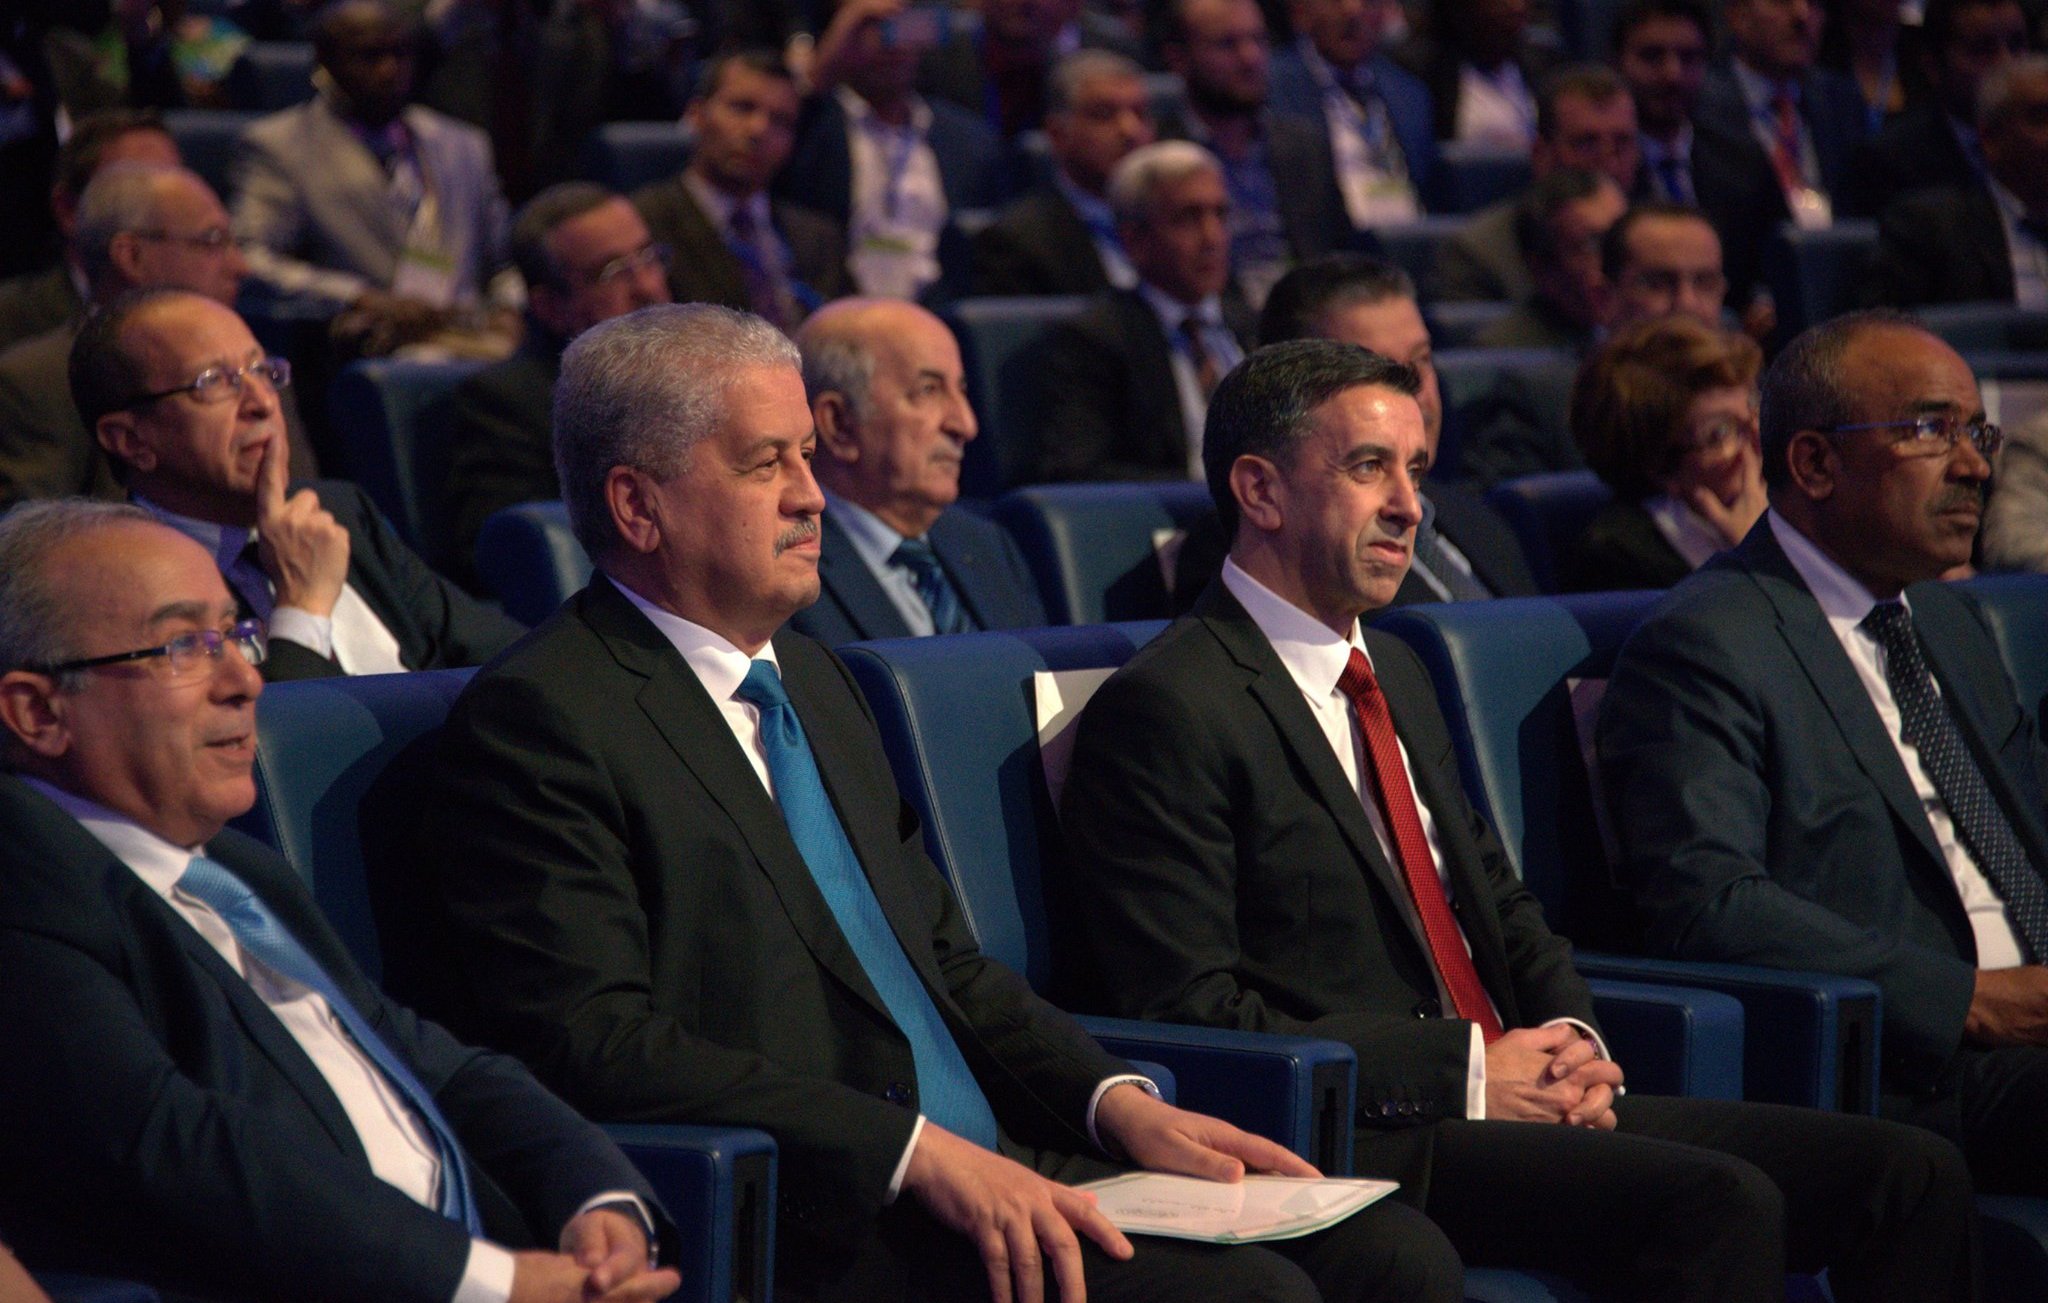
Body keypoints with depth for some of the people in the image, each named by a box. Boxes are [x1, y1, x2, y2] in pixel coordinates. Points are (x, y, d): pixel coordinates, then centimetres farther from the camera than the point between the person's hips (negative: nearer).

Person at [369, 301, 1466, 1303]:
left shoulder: (808, 679, 23)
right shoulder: (534, 722, -7)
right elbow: (601, 1042, -17)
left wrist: (1119, 1103, 6)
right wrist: (918, 1153, -22)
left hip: (998, 1173, 9)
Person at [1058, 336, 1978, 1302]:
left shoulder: (1394, 673, 22)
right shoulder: (1166, 708, -8)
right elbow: (1192, 1014, -14)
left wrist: (1570, 1037, 4)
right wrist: (1466, 1073, -16)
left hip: (1520, 1102, 9)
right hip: (1358, 1147, -9)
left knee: (1909, 1174, -8)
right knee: (1719, 1204, -31)